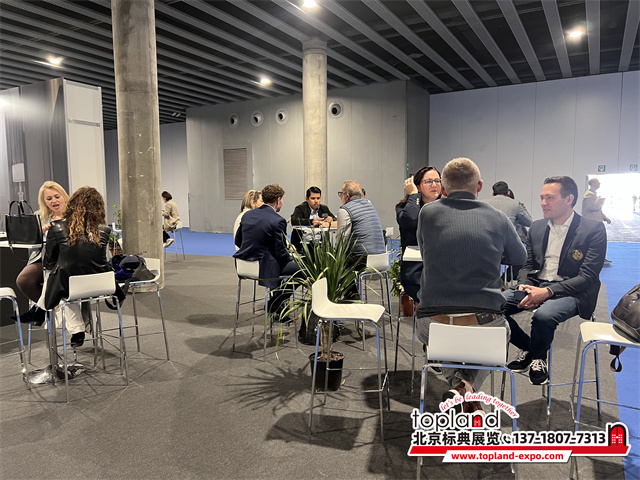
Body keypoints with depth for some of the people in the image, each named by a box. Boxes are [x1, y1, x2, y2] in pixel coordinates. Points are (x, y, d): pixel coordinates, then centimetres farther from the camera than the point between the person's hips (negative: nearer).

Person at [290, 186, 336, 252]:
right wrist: (312, 221, -24)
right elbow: (294, 221, -16)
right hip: (304, 243, -3)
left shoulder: (324, 208, 16)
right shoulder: (300, 208, 3)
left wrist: (329, 222, -16)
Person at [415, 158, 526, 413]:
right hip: (485, 327, 0)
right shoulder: (498, 219, 2)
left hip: (433, 325, 0)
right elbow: (519, 258, 23)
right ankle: (470, 385, 9)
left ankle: (458, 383, 10)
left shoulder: (428, 213, 1)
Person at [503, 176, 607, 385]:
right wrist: (524, 286, -9)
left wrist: (548, 291, -23)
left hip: (571, 292, -5)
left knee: (543, 315, -37)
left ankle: (538, 357, -2)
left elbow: (588, 277, -12)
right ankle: (526, 347, 6)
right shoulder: (537, 227, 12)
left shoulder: (593, 230, -5)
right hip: (536, 287, 5)